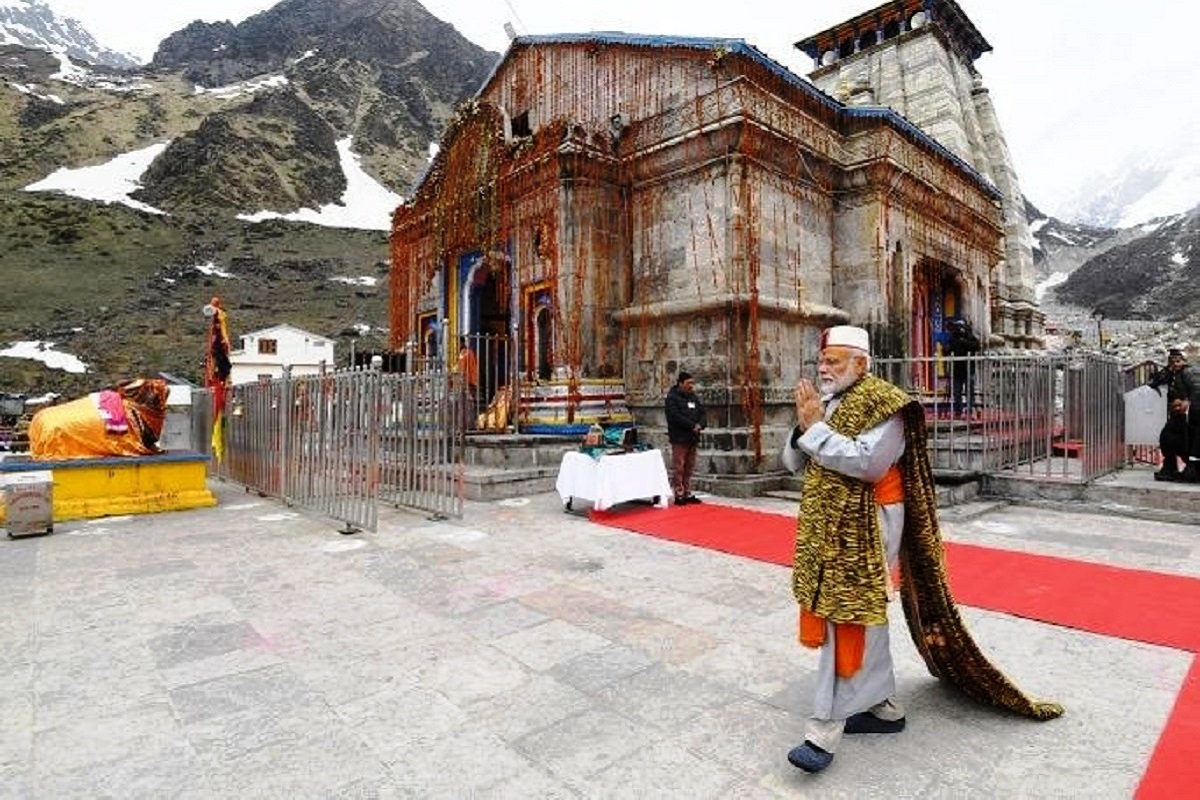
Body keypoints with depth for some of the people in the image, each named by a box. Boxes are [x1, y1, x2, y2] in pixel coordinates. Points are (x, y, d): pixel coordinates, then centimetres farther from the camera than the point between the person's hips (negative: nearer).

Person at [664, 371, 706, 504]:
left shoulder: (694, 397, 16)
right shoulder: (672, 398, -7)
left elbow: (702, 412, 15)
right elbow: (676, 417, -18)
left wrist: (700, 425, -5)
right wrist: (692, 425, -16)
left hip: (693, 438, 7)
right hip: (679, 438, -7)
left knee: (689, 468, 11)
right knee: (678, 468, -5)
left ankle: (688, 493, 18)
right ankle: (679, 495, -1)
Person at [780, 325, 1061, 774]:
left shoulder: (883, 404, -13)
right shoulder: (825, 403, 10)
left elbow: (869, 462, -28)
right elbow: (792, 462, 7)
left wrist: (815, 429, -22)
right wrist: (802, 428, -11)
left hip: (864, 529, -8)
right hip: (827, 527, 8)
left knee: (847, 621, -3)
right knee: (861, 617, 17)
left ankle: (825, 729, 5)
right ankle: (884, 706, 33)